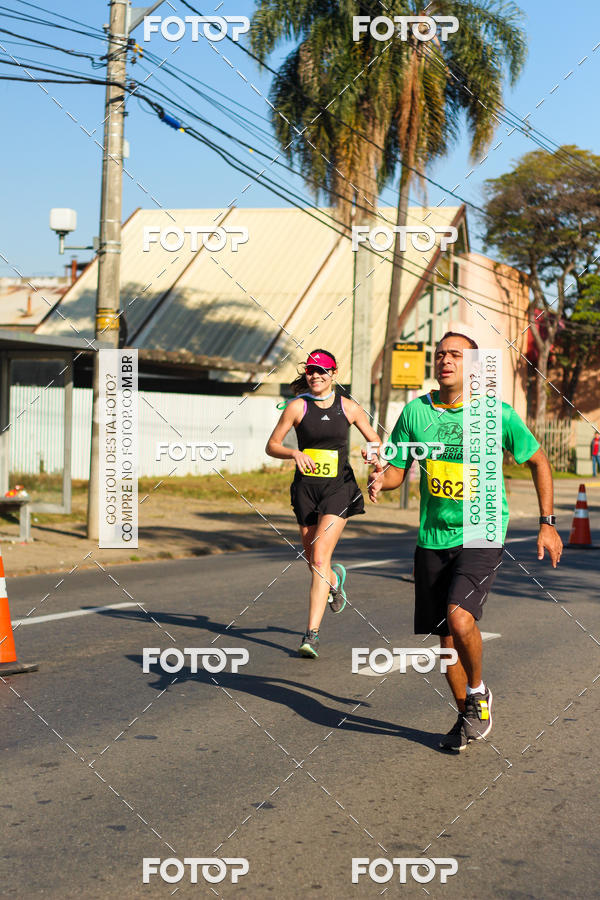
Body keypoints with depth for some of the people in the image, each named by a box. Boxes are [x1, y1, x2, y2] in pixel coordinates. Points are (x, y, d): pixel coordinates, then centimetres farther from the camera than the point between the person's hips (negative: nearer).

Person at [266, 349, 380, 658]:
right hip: (306, 487, 2)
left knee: (320, 558, -15)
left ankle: (312, 634, -15)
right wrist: (294, 453, -20)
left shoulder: (348, 408, 1)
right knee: (313, 561, 11)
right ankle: (336, 578, 50)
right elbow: (272, 446, 0)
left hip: (339, 487, -2)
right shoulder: (298, 406, -2)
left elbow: (374, 440, 14)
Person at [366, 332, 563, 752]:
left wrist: (547, 522, 5)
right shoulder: (415, 412, 2)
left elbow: (538, 461, 8)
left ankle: (478, 692, 4)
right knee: (446, 636, 7)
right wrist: (381, 478, -16)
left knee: (459, 617, -24)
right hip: (433, 539, 4)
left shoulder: (497, 414, -5)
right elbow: (398, 470, 9)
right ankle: (468, 717, 28)